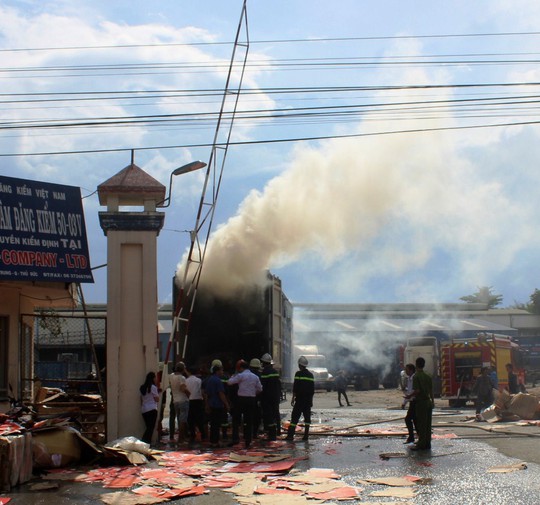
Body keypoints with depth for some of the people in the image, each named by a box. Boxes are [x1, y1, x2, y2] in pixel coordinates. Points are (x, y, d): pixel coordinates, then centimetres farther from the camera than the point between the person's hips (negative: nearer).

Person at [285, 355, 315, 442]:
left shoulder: (298, 374, -7)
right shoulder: (311, 375, 12)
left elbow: (295, 387, -11)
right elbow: (313, 389, 16)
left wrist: (293, 398, -7)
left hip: (300, 399, -6)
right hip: (308, 399, 6)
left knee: (295, 417, -5)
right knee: (307, 417, 8)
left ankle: (290, 435, -10)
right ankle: (306, 435, 7)